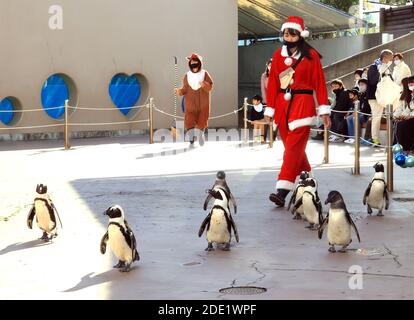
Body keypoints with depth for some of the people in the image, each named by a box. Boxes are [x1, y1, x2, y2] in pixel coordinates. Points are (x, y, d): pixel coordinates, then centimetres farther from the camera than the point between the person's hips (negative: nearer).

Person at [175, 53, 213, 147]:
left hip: (202, 102, 0)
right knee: (189, 121, -8)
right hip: (190, 102, 0)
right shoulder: (187, 76, 1)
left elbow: (210, 87, -6)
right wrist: (180, 91, -17)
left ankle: (201, 134, 38)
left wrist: (204, 85, -27)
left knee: (202, 120, 8)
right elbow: (185, 89, 2)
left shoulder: (205, 74, -2)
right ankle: (191, 141, -2)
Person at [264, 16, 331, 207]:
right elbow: (273, 83, 8)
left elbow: (320, 83, -2)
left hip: (302, 104, -4)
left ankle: (282, 192, -17)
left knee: (294, 146, -12)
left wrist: (324, 110, -5)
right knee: (292, 147, 10)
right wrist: (269, 109, 6)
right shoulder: (278, 55, 8)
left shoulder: (311, 55, -1)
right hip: (282, 105, 5)